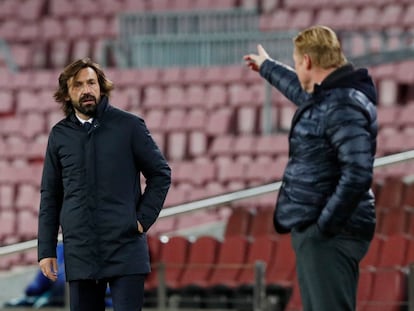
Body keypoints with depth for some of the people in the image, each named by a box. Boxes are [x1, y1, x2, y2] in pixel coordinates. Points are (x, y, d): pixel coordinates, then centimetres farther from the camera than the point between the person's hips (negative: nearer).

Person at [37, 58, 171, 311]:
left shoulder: (129, 126, 0)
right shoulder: (60, 135, 7)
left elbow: (161, 173, 7)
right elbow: (50, 195, 11)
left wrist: (144, 219, -3)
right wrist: (46, 250, 7)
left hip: (125, 249, -3)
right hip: (80, 252, 3)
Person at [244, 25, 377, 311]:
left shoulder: (344, 106, -18)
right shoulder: (322, 97, 13)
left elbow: (357, 173, -27)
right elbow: (300, 90, 39)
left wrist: (325, 226, -22)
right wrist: (267, 67, 56)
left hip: (330, 234, -11)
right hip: (311, 228, 11)